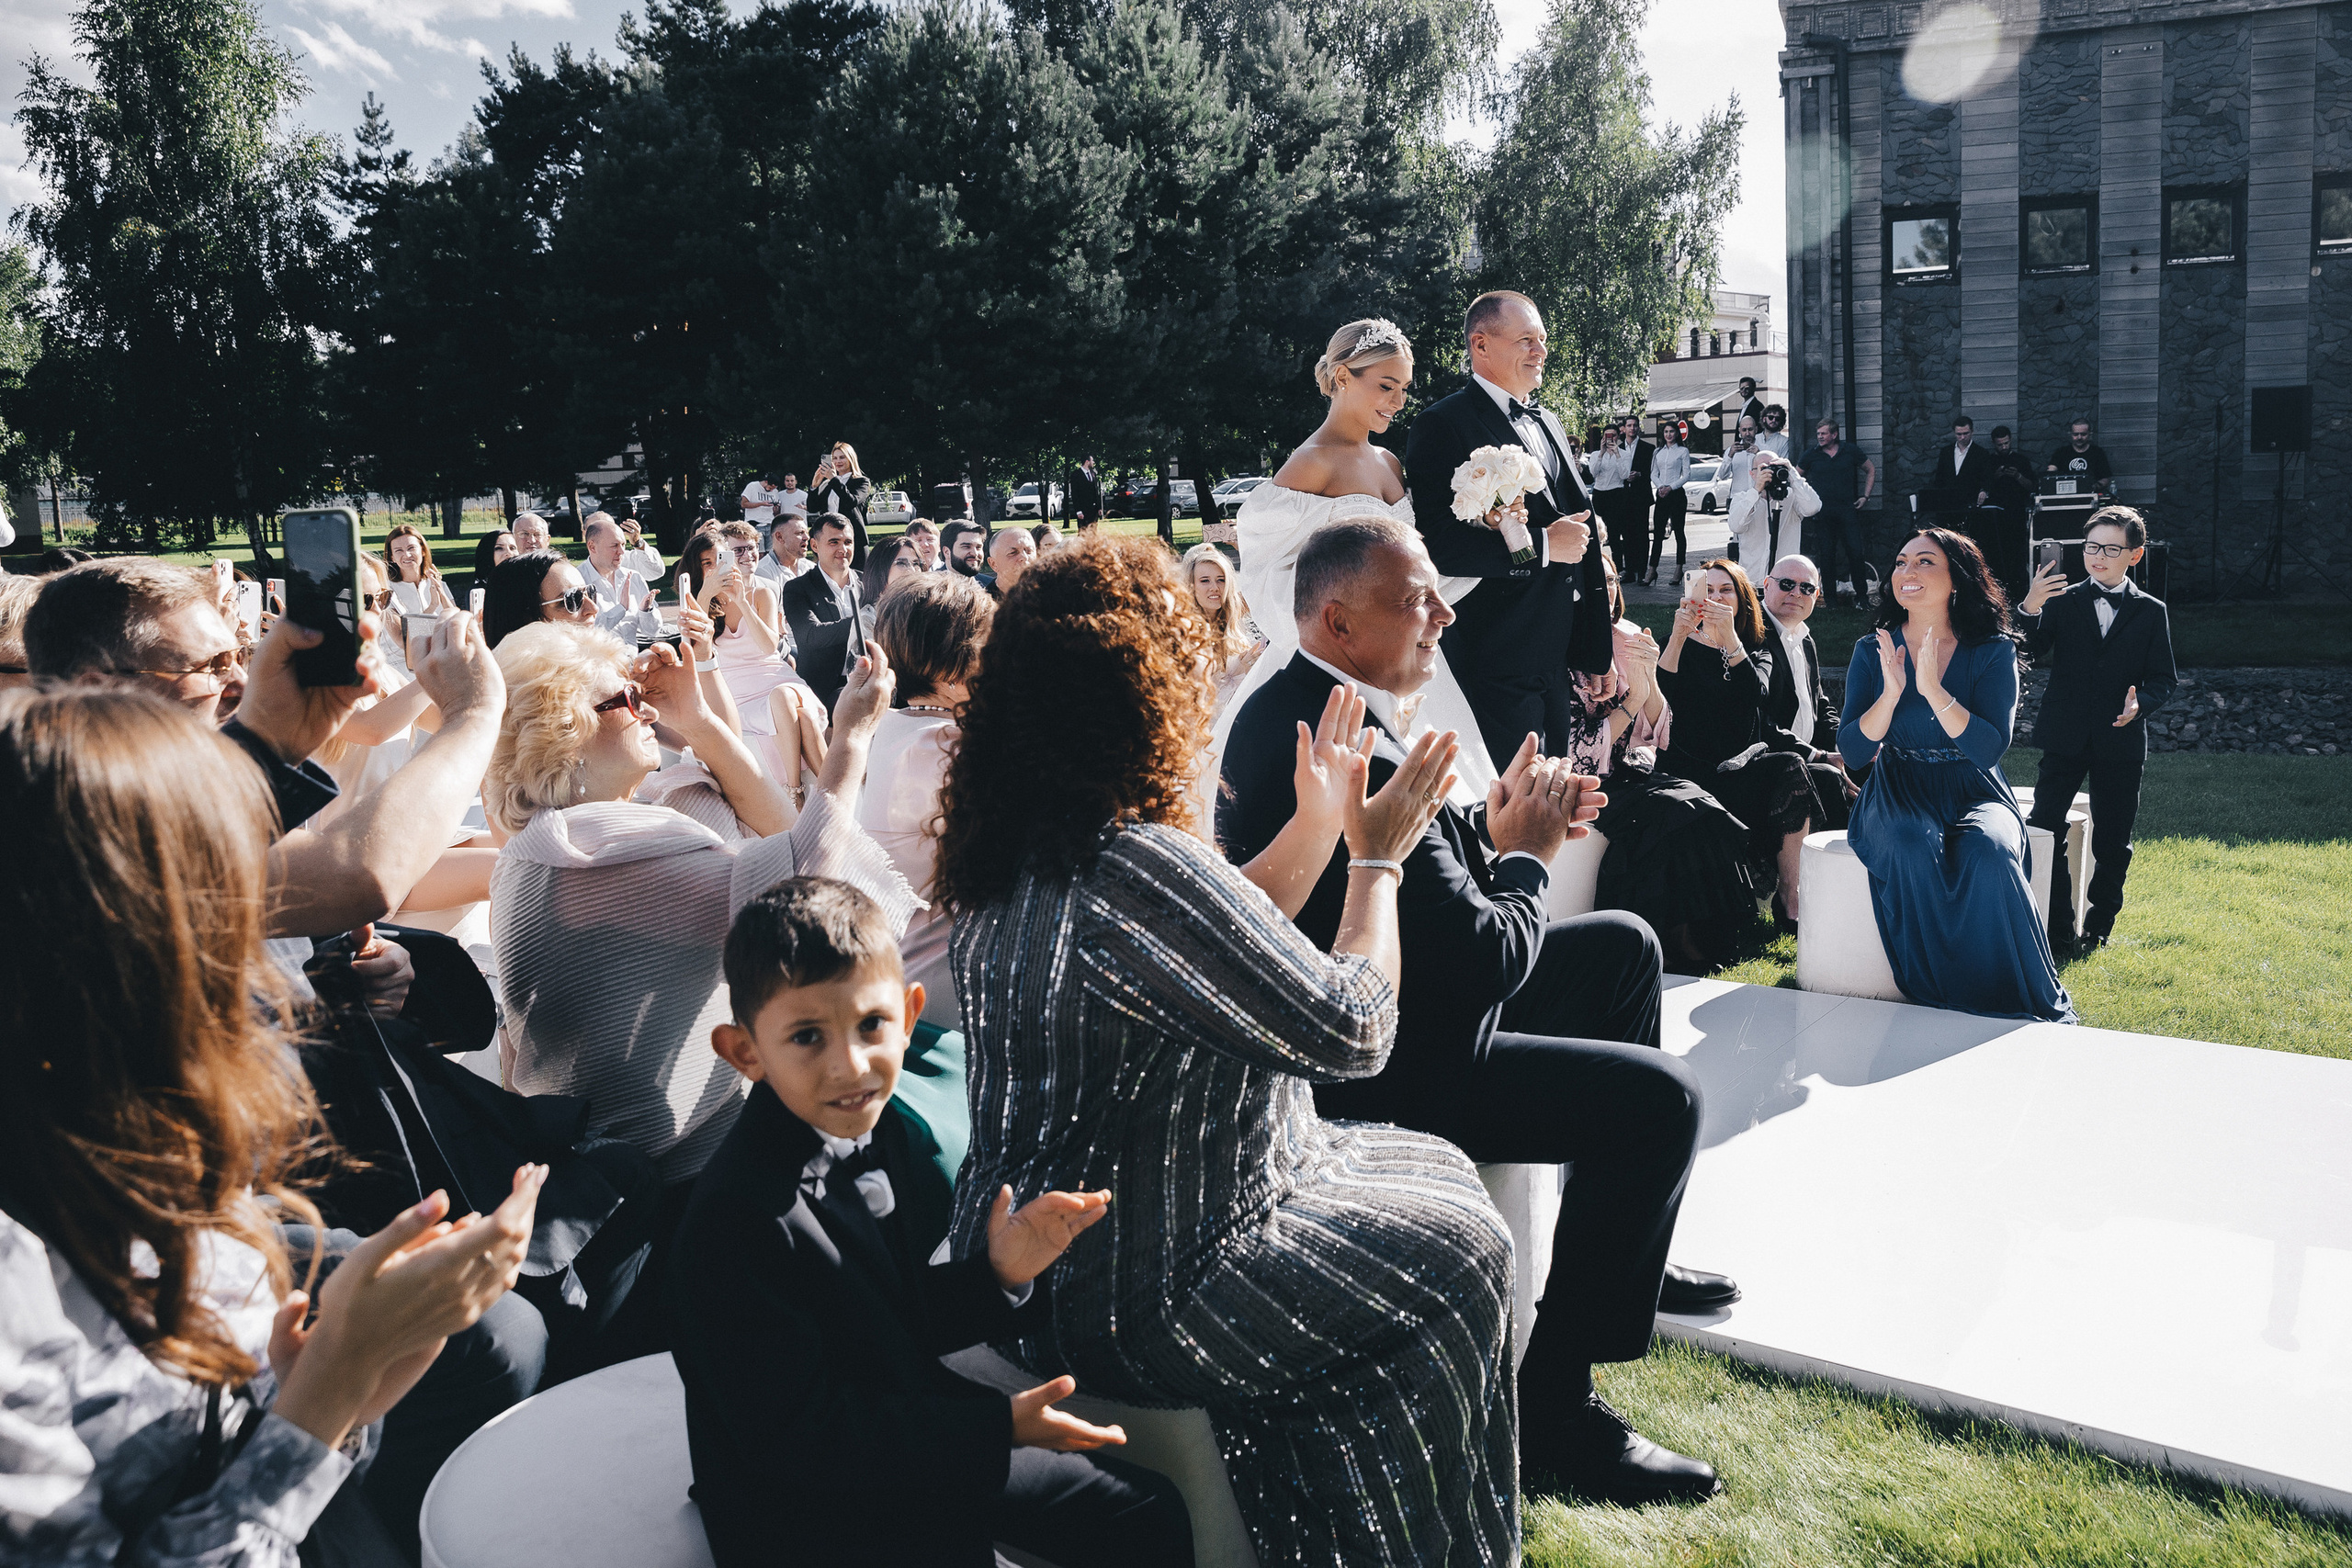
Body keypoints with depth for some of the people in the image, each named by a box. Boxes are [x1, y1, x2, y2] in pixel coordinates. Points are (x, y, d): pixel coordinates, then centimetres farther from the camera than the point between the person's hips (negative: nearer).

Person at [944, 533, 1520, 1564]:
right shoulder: (1140, 865, -30)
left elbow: (1235, 947, 12)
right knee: (1461, 1253, 6)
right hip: (1128, 1305, -9)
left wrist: (1320, 825, 11)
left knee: (1433, 1172, 20)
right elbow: (1354, 1030, -20)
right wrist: (1377, 858, -6)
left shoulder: (1023, 853, 0)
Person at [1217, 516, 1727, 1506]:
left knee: (1622, 946, 20)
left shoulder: (1284, 705, 4)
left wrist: (1492, 823, 0)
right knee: (1662, 1098, -14)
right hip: (1375, 1073, -11)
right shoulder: (1355, 755, -30)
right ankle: (1552, 1407, -1)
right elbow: (1485, 962, -27)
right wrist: (1524, 855, -8)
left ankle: (1624, 1254, 31)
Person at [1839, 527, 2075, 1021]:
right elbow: (1852, 752, -4)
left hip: (1974, 793, 0)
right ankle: (1943, 1003, -25)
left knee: (1989, 854, -35)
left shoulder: (1993, 651, -1)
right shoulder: (1872, 651, 3)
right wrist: (1891, 692, -20)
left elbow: (1989, 748, -13)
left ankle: (2033, 1008, -21)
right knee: (1912, 851, -35)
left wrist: (1932, 689, -24)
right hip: (1898, 792, 1)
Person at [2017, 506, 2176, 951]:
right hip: (2065, 738, 0)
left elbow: (2165, 679, 6)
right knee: (2044, 830, -8)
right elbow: (2030, 654, -7)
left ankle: (2098, 927, 23)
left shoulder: (2152, 613, 7)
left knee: (2112, 841, 6)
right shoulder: (2062, 602, 5)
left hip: (2122, 743, 1)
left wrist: (2141, 702, -16)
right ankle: (2056, 928, 2)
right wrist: (2030, 609, -24)